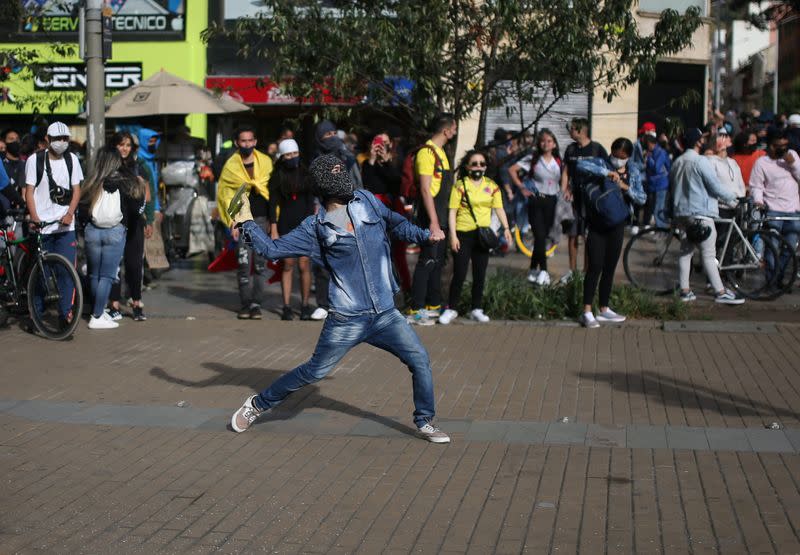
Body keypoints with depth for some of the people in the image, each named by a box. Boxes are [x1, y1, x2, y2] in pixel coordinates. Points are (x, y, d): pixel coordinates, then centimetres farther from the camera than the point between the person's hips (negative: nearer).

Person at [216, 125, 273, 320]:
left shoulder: (266, 162, 5)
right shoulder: (230, 166, 6)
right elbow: (226, 195, 7)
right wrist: (232, 223, 0)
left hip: (262, 218, 0)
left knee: (260, 263, 0)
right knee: (243, 263, -1)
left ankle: (256, 303, 4)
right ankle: (245, 304, 6)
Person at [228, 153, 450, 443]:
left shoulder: (367, 201, 5)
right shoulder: (316, 227, -4)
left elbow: (396, 224, 21)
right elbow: (273, 248, -1)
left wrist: (426, 235, 8)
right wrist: (247, 223, -9)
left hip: (385, 314, 4)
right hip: (346, 320, -3)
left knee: (420, 360, -2)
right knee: (313, 372, 5)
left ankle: (425, 423, 17)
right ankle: (257, 405, 24)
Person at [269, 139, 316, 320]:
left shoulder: (305, 174, 7)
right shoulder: (277, 177, 4)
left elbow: (310, 201, 7)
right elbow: (273, 204, 2)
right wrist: (273, 230, -4)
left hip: (304, 224, 0)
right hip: (286, 225, 0)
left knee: (304, 265, -4)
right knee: (288, 265, -1)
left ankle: (305, 305, 5)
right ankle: (286, 306, 2)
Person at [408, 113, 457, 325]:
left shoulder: (440, 152, 16)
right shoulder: (427, 152, -15)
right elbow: (425, 189, -21)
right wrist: (433, 222, -24)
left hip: (441, 216, 10)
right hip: (431, 215, -10)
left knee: (438, 260, 15)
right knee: (427, 261, -10)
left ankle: (433, 304, 24)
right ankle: (416, 310, -8)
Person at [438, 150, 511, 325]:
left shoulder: (492, 186, 7)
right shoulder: (460, 185, -5)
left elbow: (499, 208, 7)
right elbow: (452, 211, -7)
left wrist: (506, 228, -6)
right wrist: (453, 235, -12)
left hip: (483, 235, 4)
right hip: (463, 234, -4)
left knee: (480, 273, 7)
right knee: (459, 273, -3)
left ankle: (476, 309, 18)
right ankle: (451, 309, 9)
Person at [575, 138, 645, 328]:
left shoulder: (633, 171, 4)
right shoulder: (602, 164, -10)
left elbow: (642, 199, 0)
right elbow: (580, 165, -30)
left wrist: (627, 188, -18)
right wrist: (606, 172, -35)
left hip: (617, 226, 5)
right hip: (597, 225, -5)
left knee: (609, 268, 11)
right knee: (595, 267, -9)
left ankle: (604, 310, 22)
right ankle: (587, 312, -4)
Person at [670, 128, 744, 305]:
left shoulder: (677, 162, 12)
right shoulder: (700, 161, -13)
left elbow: (671, 186, 20)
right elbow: (716, 187, -14)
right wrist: (732, 197, 2)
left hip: (681, 212, 8)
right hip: (700, 213, -8)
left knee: (685, 252, 11)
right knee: (709, 255, -8)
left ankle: (685, 291, 12)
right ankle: (721, 293, -7)